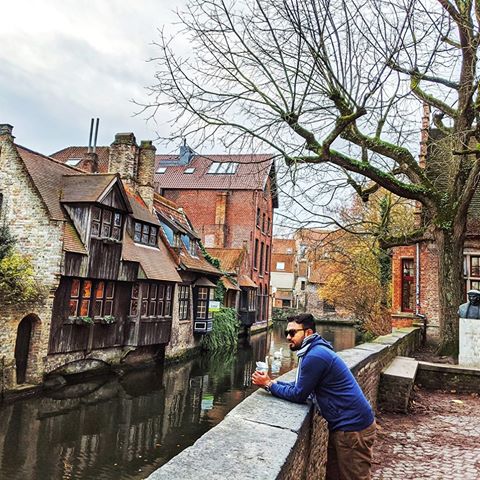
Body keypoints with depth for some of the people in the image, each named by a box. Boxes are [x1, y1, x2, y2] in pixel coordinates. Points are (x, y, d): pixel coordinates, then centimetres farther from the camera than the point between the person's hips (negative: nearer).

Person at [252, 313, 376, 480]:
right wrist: (272, 382, 2)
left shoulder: (315, 356, -24)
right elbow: (299, 385, 14)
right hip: (345, 423, 10)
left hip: (353, 428, -10)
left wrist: (269, 385, -7)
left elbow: (298, 395, -18)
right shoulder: (314, 351, 9)